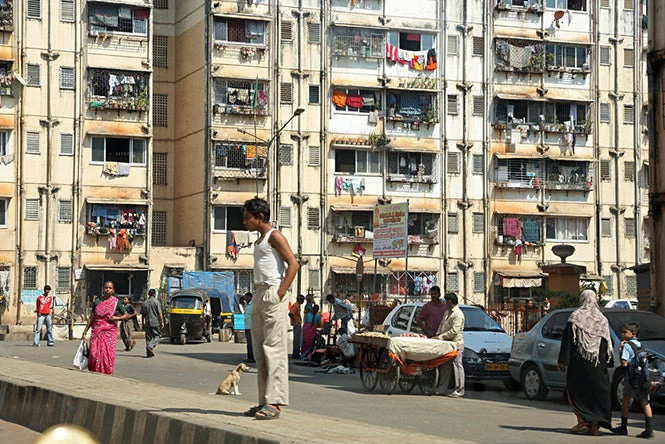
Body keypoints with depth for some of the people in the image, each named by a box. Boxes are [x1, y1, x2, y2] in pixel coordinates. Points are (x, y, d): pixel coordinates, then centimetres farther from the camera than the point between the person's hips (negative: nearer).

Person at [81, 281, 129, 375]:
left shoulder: (115, 302, 3)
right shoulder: (97, 301, 8)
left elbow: (126, 315, 8)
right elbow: (91, 318, 12)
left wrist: (117, 318, -10)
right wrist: (85, 332, 9)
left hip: (109, 332, -1)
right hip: (96, 331, 1)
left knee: (108, 355, -7)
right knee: (94, 354, -6)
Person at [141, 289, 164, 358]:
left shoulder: (145, 302, 8)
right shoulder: (156, 302, -5)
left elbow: (142, 315, 11)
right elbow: (160, 313, -10)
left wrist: (143, 323, 18)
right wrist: (162, 322, -5)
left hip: (147, 323, 5)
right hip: (155, 322, -4)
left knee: (148, 337, 8)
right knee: (158, 336, 4)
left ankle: (148, 353, 7)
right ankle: (151, 346, -18)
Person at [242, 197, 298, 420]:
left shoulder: (274, 236, -4)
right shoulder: (259, 242, 24)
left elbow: (293, 264, -14)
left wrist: (280, 293, -19)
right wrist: (258, 296, 15)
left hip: (273, 295, -10)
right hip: (259, 295, 10)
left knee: (274, 349, -13)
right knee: (259, 351, 7)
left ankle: (274, 403, -16)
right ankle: (265, 402, 10)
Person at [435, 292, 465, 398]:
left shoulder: (458, 314, -15)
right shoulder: (448, 312, 17)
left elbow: (454, 331, -21)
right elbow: (442, 325, 24)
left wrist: (440, 337, -18)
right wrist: (437, 335, 9)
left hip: (456, 343, -10)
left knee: (457, 366, -6)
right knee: (446, 366, 13)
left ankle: (459, 390, -3)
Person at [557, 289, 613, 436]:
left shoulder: (576, 317, -4)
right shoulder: (602, 319, 7)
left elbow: (567, 340, -8)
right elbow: (608, 343, 8)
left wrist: (562, 360, -7)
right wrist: (607, 362, 14)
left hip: (579, 362, -3)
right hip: (597, 364, 3)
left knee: (576, 391, 9)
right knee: (596, 392, 6)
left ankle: (582, 421, 0)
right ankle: (595, 425, 1)